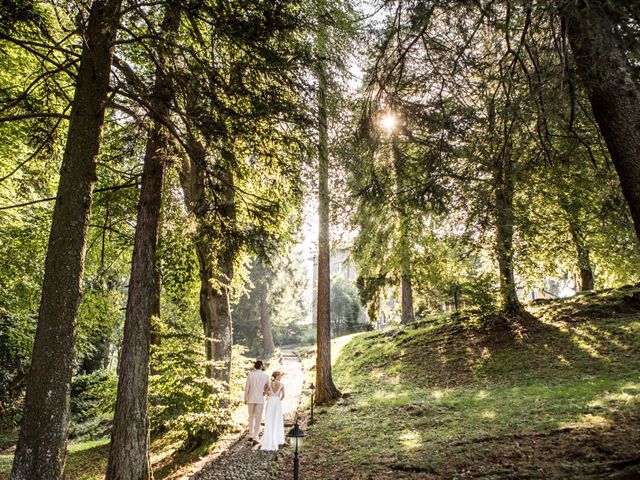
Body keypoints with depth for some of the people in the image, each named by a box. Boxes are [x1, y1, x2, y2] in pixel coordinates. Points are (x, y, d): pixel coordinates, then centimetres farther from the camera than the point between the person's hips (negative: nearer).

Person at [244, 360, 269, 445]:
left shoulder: (250, 374, -5)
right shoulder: (265, 376, -3)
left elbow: (246, 387, -3)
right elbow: (268, 387, 11)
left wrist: (245, 398, 8)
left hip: (251, 399, 1)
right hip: (260, 400, -1)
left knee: (251, 417, 20)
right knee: (258, 419, 3)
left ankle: (251, 435, 24)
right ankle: (255, 438, -3)